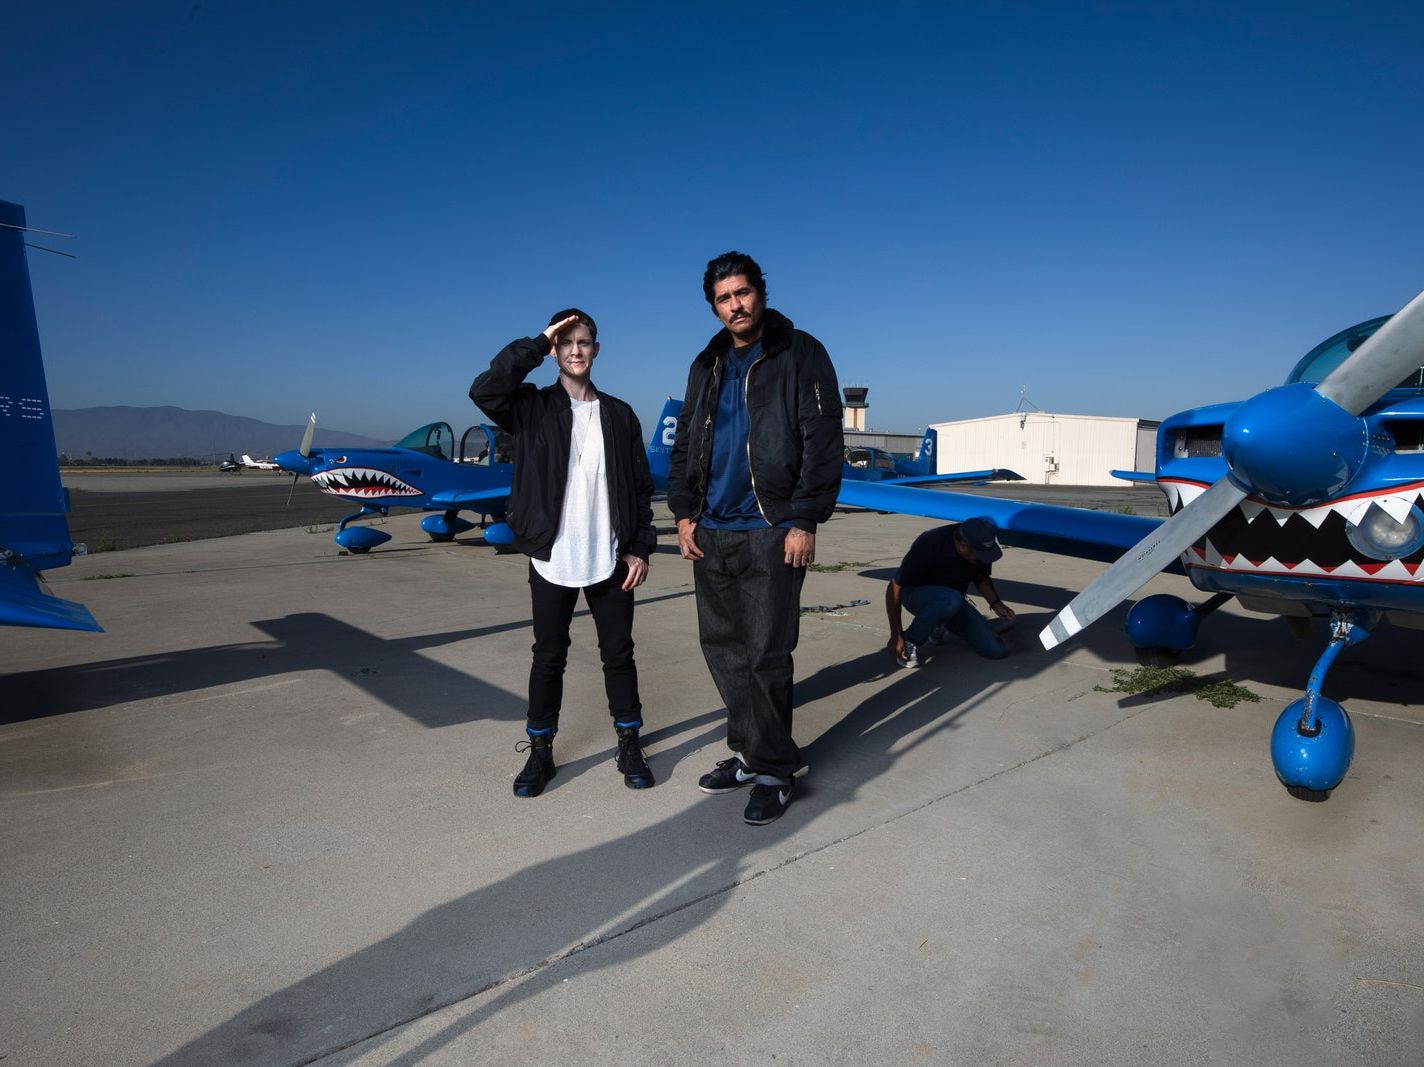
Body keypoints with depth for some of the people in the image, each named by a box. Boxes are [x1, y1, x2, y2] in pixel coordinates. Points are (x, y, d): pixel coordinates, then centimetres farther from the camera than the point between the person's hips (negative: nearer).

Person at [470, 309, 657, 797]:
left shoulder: (620, 415, 7)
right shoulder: (534, 409, 2)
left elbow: (640, 488, 7)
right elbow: (484, 391, -19)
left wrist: (640, 548, 0)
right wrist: (537, 343, -14)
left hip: (610, 561, 1)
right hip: (551, 561, -1)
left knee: (618, 654, 9)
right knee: (548, 657, 9)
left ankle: (629, 745, 24)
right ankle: (540, 751, 23)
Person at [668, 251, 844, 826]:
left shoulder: (801, 354, -2)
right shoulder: (707, 365, 15)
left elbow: (823, 443, -8)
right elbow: (684, 443, 17)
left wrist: (805, 522, -14)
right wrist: (683, 511, 7)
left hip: (771, 533, -6)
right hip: (711, 534, 6)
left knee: (766, 655, -2)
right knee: (722, 648, 9)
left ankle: (773, 771, 12)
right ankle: (750, 754, 23)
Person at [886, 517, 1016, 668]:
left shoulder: (981, 548, -15)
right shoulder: (929, 544, -31)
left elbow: (981, 578, 7)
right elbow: (895, 587, -26)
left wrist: (995, 603, -12)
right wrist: (896, 635, -28)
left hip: (954, 600, 6)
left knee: (997, 650, -9)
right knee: (952, 599, -41)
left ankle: (942, 626, 14)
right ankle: (910, 641, -18)